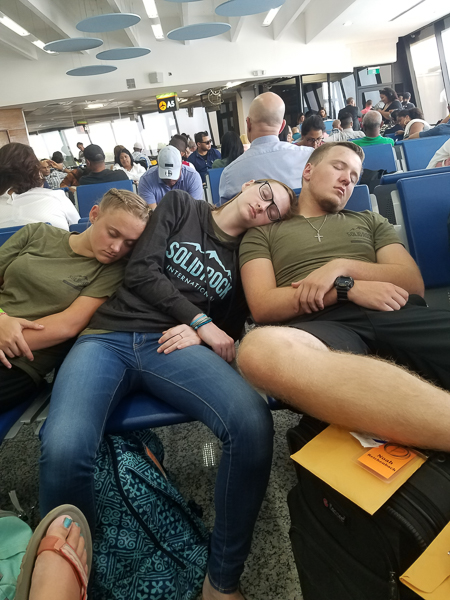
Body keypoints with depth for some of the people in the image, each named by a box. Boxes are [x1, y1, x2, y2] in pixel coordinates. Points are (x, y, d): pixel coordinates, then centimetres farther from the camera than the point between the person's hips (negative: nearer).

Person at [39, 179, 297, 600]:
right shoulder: (180, 206, 15)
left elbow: (232, 326, 18)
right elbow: (142, 271, 2)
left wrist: (198, 333, -5)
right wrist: (201, 321, -3)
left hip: (175, 344, 2)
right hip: (108, 337, -1)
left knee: (252, 424, -30)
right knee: (63, 450, -31)